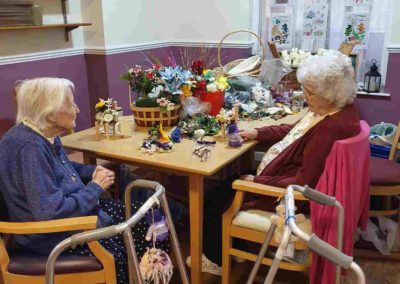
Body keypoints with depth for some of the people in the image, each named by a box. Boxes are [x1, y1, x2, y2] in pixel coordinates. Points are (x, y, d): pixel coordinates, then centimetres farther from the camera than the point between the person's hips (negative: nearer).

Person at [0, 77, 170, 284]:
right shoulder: (29, 148, -29)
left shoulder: (45, 135, 0)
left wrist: (92, 171, 2)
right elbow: (53, 213, -34)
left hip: (70, 209, 9)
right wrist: (95, 188, -20)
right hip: (53, 234, -9)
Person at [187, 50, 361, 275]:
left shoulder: (329, 130, -32)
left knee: (216, 199, 2)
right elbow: (296, 130, 13)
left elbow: (302, 184, -30)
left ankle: (216, 260, 25)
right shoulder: (338, 109, -1)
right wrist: (258, 133, 5)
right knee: (229, 183, 17)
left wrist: (257, 182, -20)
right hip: (288, 178, 10)